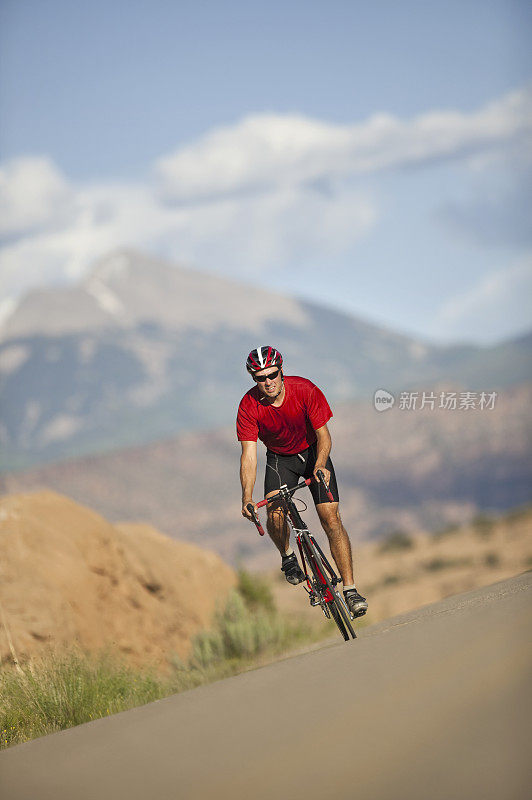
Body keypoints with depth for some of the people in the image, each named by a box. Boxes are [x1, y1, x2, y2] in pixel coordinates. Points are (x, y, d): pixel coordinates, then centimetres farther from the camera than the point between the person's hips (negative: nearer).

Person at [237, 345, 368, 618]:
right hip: (280, 459, 1)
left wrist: (320, 465, -40)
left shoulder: (305, 390, -25)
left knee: (331, 517, -14)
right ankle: (287, 557, 6)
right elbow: (249, 453, -25)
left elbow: (323, 435, -21)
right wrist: (247, 497, -37)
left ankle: (350, 589, -10)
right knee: (275, 513, -25)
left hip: (312, 452, -1)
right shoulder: (249, 406, -23)